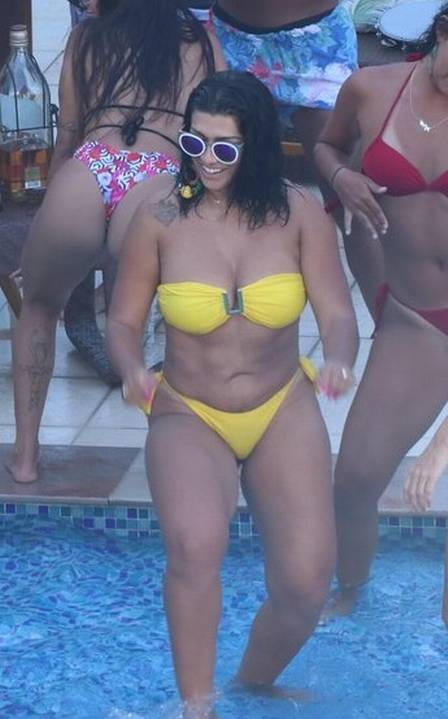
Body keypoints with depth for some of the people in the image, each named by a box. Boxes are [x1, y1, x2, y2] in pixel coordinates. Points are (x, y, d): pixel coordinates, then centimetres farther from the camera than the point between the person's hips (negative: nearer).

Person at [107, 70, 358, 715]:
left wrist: (339, 361, -28)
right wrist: (133, 371, -24)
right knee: (195, 546, -33)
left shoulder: (298, 213, -7)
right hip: (188, 415, -1)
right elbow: (123, 323, -2)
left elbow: (338, 314, -6)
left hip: (284, 412, 2)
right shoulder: (160, 220, -9)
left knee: (306, 584, -13)